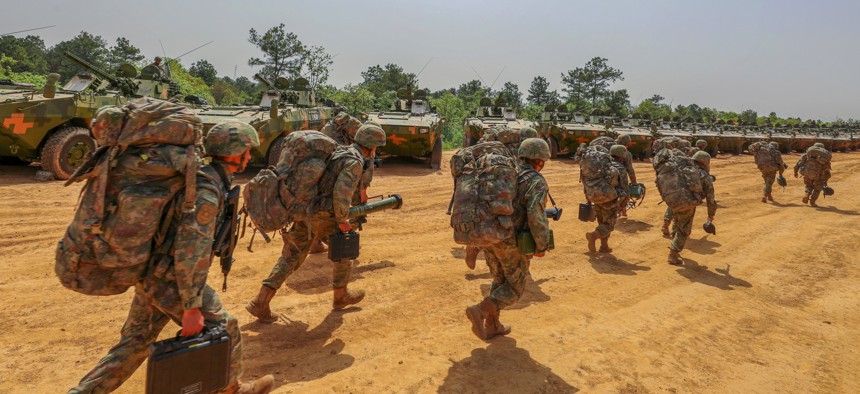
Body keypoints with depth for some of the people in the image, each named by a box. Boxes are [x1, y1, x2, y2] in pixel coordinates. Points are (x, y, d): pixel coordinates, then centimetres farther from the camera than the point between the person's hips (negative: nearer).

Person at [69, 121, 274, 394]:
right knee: (224, 330, 9)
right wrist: (192, 307, -22)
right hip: (170, 281, -9)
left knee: (136, 341, 20)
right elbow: (191, 254, -27)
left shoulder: (201, 176, 6)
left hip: (150, 274, 9)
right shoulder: (206, 192, -25)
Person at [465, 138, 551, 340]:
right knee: (515, 288, 10)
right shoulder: (537, 182, -11)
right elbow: (536, 215, -24)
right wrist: (542, 246, -12)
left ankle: (492, 326, 24)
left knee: (500, 281, 23)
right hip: (513, 243, -7)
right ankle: (480, 311, -9)